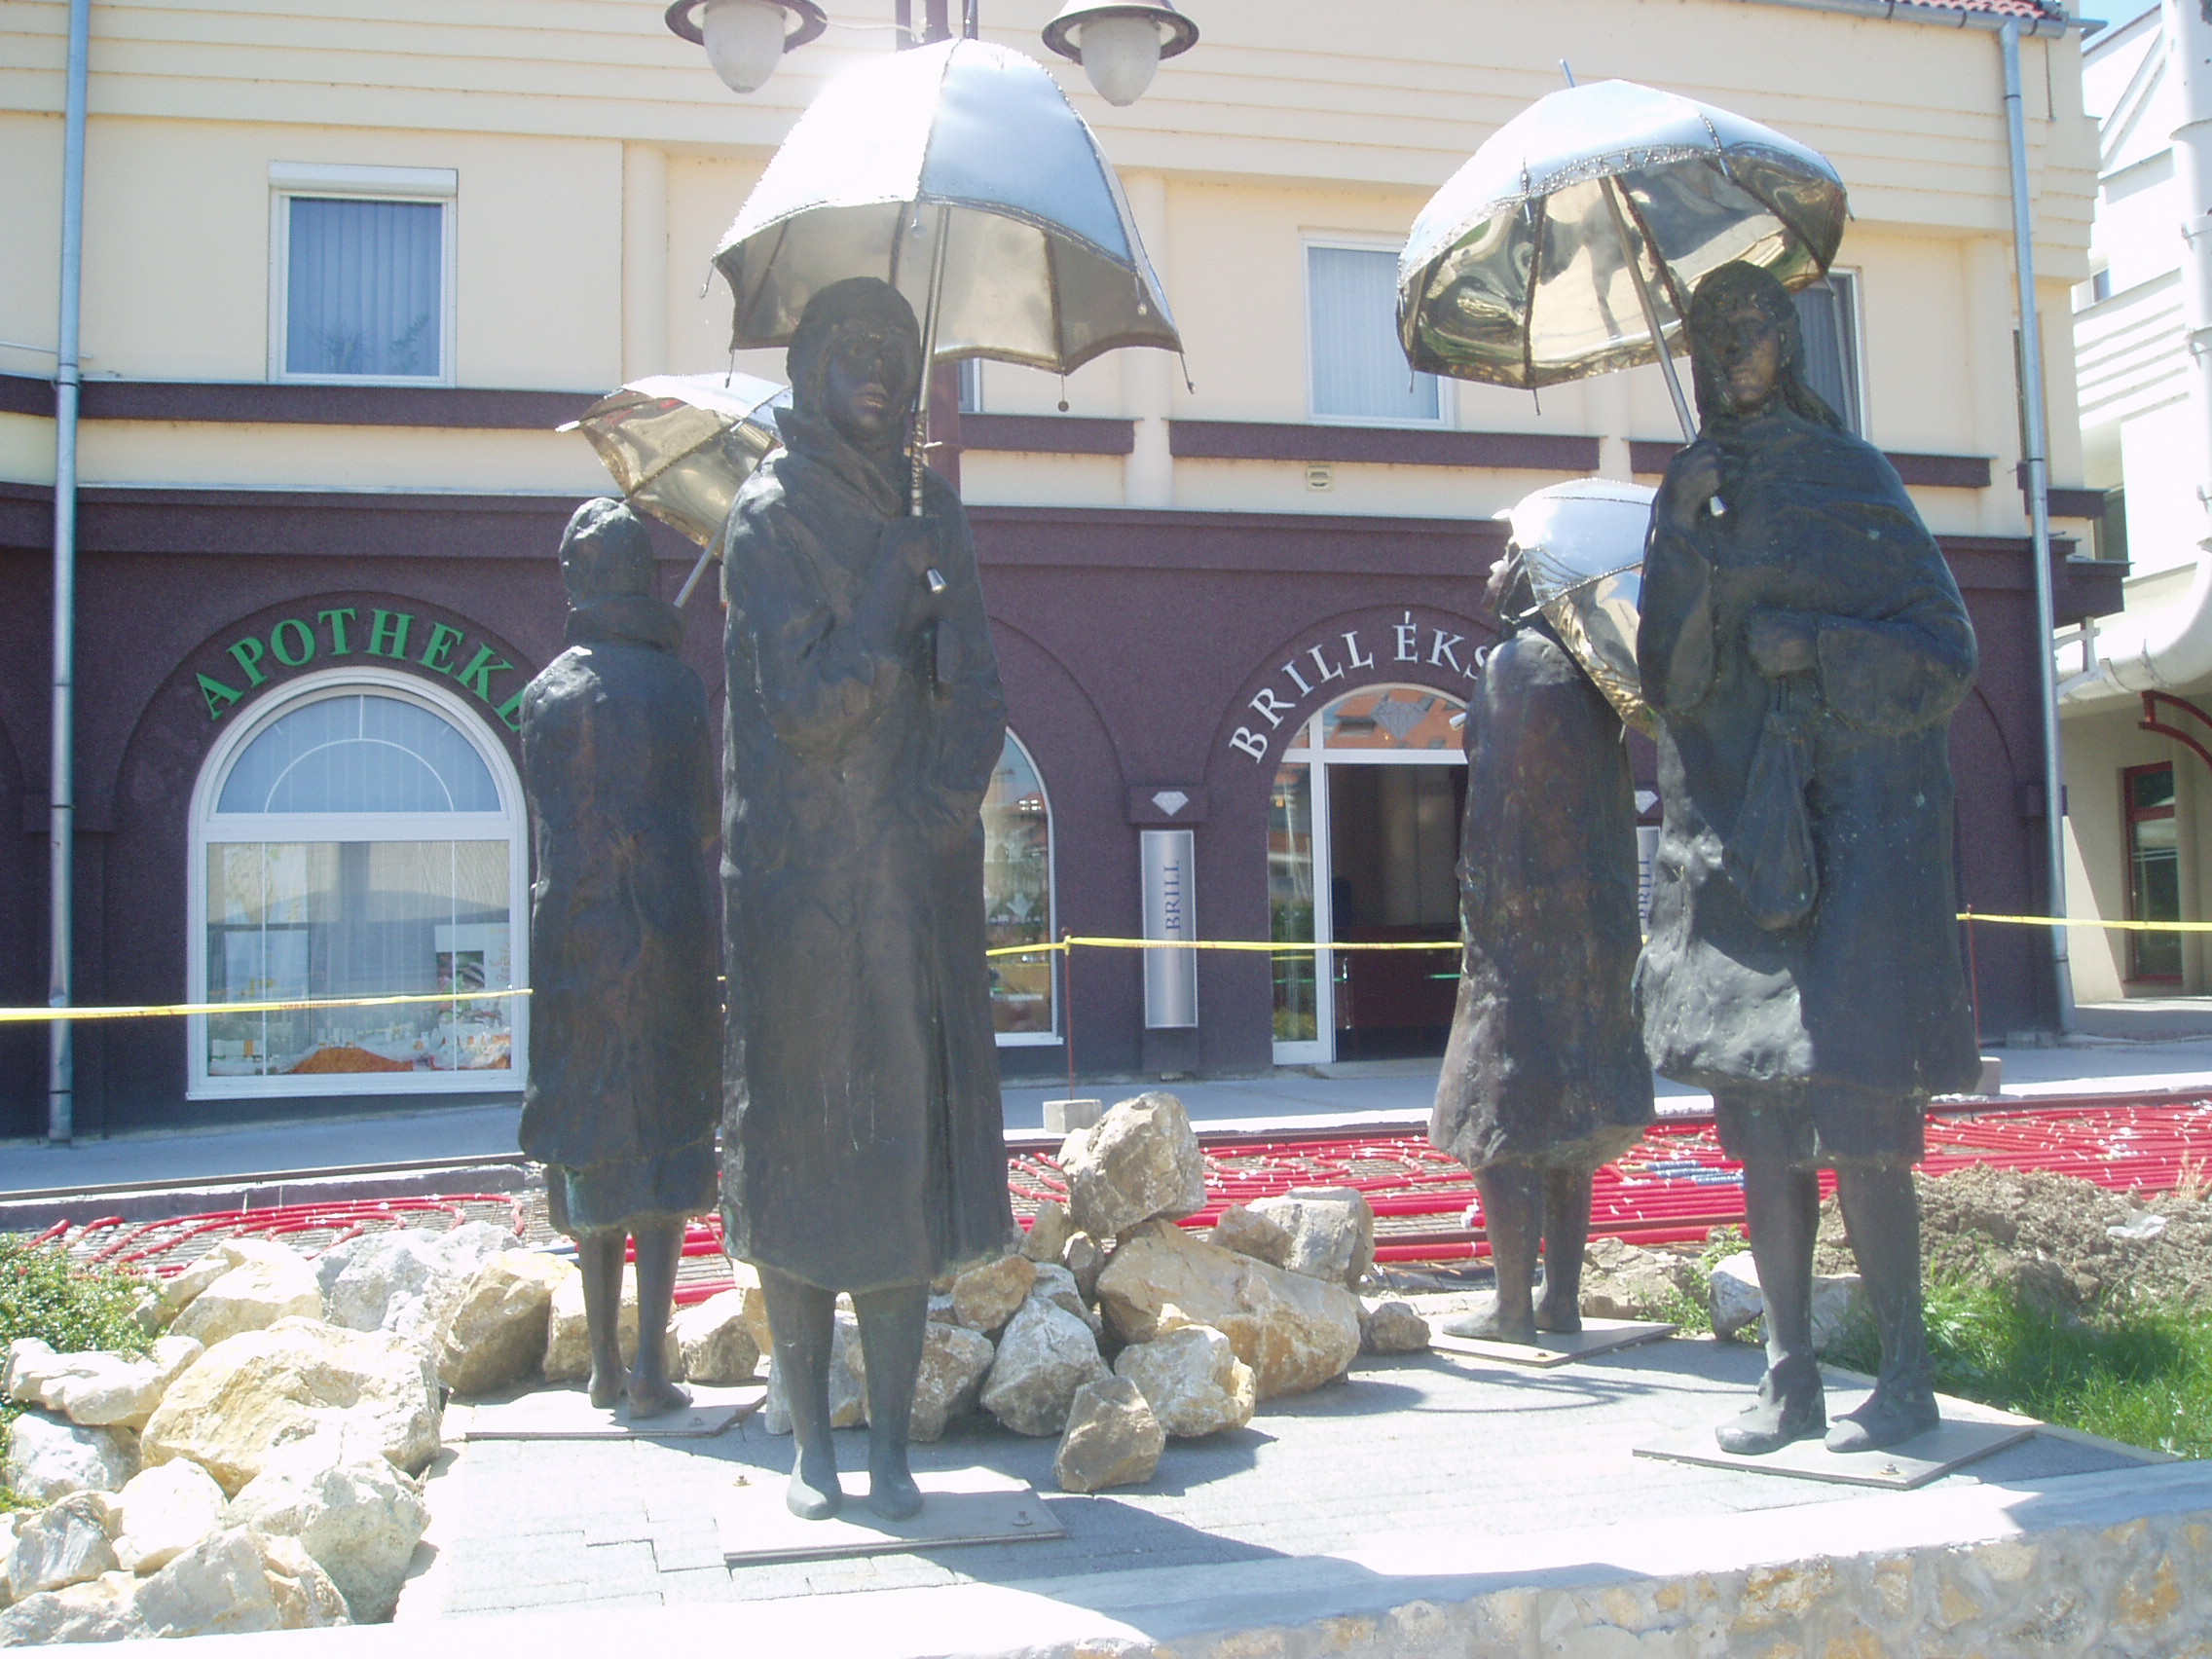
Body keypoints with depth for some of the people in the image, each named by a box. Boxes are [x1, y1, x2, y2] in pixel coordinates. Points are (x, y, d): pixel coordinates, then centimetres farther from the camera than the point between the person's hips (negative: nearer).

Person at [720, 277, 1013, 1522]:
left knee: (909, 1150, 4)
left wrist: (930, 826, -10)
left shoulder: (933, 516, 11)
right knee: (803, 1148, 3)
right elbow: (803, 704, -13)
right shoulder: (770, 519, -3)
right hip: (802, 892, -4)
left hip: (918, 892, 4)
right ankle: (813, 1443, 15)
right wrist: (897, 586, -11)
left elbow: (981, 698, 5)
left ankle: (893, 1444, 13)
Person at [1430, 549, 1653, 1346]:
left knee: (1501, 1113, -3)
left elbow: (1493, 803, -14)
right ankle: (1562, 1297, 15)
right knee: (1567, 1112, 12)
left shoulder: (1513, 663, -11)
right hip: (1598, 918, 8)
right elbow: (1613, 807, 14)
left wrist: (1480, 916, -11)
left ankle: (1514, 1310, -1)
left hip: (1526, 917, -8)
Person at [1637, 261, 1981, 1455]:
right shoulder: (1691, 493, 13)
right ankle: (1790, 1374, 12)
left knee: (1856, 1114, -8)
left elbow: (1948, 652, -1)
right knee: (1758, 1114, 4)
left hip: (1850, 821, -4)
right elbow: (1666, 678, 4)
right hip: (1735, 830, 4)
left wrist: (1814, 645, -14)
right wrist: (1687, 546, -9)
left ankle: (1908, 1376, 5)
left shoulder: (1855, 478, 2)